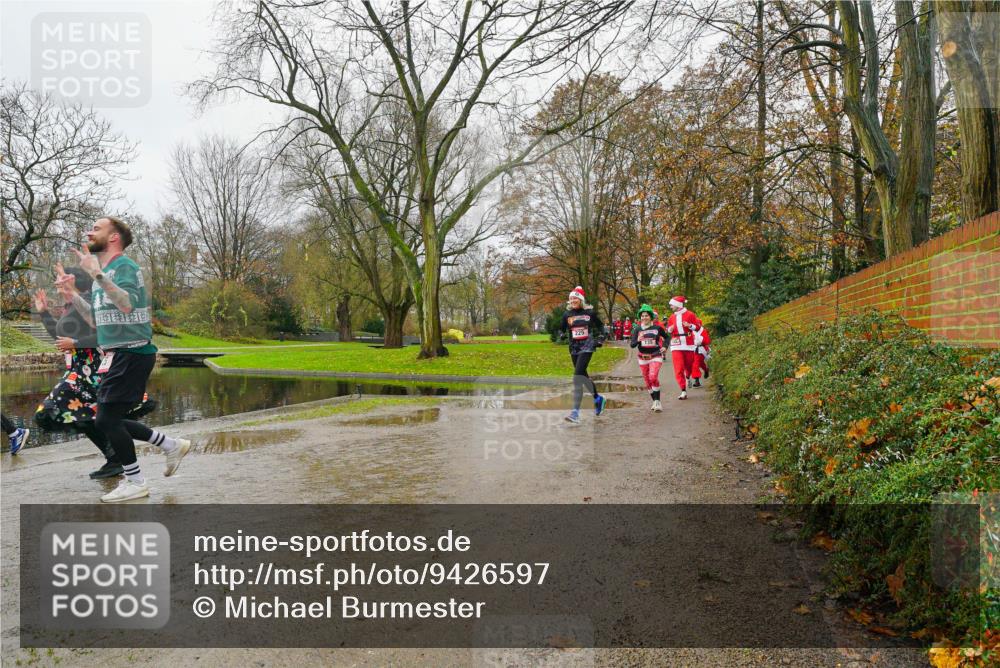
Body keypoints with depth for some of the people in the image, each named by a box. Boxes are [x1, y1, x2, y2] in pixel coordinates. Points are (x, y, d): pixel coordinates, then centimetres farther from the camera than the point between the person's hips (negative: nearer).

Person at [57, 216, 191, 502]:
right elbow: (97, 319, 23)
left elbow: (127, 305, -31)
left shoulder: (123, 267, -11)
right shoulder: (105, 272, 18)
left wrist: (97, 273, -35)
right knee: (110, 420, 13)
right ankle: (172, 446, 22)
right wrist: (71, 295, 12)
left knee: (107, 419, -7)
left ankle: (136, 483, 6)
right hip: (119, 355, 10)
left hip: (131, 354, -10)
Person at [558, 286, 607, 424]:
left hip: (587, 347, -5)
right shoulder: (567, 314, 5)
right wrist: (561, 335, -6)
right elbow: (562, 329, 15)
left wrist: (600, 339, 1)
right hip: (574, 348, 5)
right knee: (583, 376, 16)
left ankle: (575, 413, -19)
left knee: (577, 377, -17)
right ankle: (598, 399, 43)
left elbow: (600, 326, 13)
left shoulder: (590, 312, -2)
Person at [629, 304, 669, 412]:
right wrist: (638, 340, -23)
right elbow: (632, 344, -4)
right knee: (647, 382, 8)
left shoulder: (657, 327, -3)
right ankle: (655, 402, 24)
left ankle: (657, 402, -15)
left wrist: (664, 346, 0)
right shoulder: (637, 329, 0)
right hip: (643, 358, 3)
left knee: (653, 378, -22)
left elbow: (666, 337, 14)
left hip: (655, 356, -3)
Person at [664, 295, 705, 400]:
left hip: (689, 344, -2)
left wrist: (690, 325, -20)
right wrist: (669, 330, -5)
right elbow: (668, 330, 18)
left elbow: (698, 327, -1)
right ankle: (683, 391, -8)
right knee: (678, 368, -9)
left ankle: (687, 378, 47)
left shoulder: (690, 315, -2)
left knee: (689, 365, 13)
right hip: (676, 345, 2)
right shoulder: (671, 317, 10)